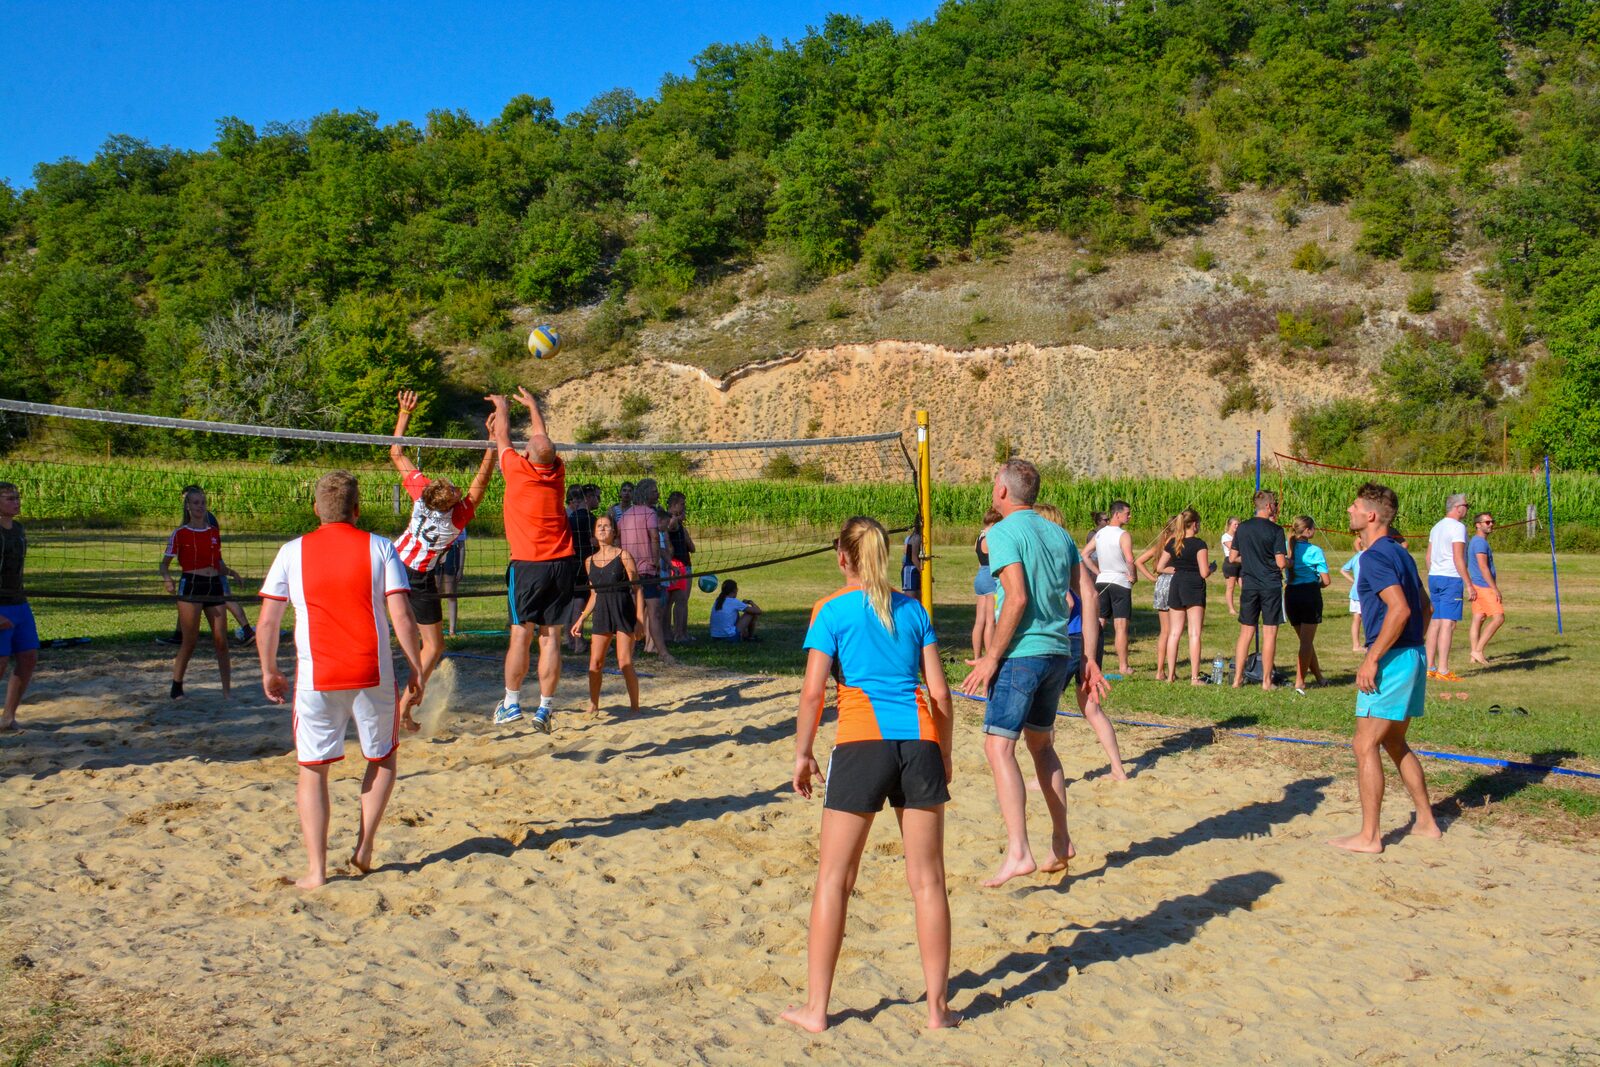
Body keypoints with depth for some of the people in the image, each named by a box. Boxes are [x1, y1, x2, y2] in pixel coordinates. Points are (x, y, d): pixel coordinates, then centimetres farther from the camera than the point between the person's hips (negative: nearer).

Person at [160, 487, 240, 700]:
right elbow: (164, 563, 2)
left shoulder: (214, 533, 13)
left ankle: (227, 689, 4)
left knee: (221, 641, 0)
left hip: (214, 586, 4)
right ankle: (177, 686, 12)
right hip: (190, 587, -4)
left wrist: (230, 572, -1)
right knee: (190, 641, -3)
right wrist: (167, 578, -18)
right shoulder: (180, 534, 1)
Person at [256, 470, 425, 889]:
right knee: (383, 757, 21)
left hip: (316, 678, 0)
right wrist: (416, 671, 1)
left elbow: (267, 622, 3)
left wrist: (269, 671, 16)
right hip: (373, 674, 0)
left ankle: (316, 868, 6)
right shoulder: (380, 548, 0)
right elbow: (402, 617, -7)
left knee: (312, 770, 11)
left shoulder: (292, 552, 4)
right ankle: (364, 847, 16)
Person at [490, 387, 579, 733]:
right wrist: (532, 406, 40)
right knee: (551, 638, 2)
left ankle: (511, 703, 10)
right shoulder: (558, 471, 4)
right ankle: (545, 708, 4)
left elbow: (502, 438, 13)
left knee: (521, 635, 3)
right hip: (563, 563, 3)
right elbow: (544, 441, 24)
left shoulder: (518, 470, -6)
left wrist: (502, 408, 32)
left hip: (528, 565, -3)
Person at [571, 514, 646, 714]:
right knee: (595, 663, 0)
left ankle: (634, 705, 5)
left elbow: (637, 589, -3)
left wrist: (640, 620, -9)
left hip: (624, 611, -4)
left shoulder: (623, 556, -3)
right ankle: (593, 706, 13)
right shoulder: (590, 561, 11)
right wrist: (581, 619, 15)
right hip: (601, 612, 4)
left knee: (625, 663, -7)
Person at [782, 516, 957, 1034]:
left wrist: (803, 754, 7)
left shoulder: (832, 609, 4)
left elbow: (813, 691, -3)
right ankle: (937, 1006, 15)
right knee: (927, 879, 9)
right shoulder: (912, 608, 14)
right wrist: (944, 755, 20)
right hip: (920, 741, 3)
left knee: (833, 878, 7)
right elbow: (939, 692, 10)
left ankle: (815, 1008, 11)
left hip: (861, 743, -3)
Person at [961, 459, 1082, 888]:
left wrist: (992, 657, -14)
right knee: (1041, 744, 20)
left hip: (1022, 654, -8)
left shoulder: (1003, 533, -8)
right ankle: (1061, 842, 23)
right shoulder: (1059, 534, 14)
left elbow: (1018, 598, -19)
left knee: (999, 746, -9)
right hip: (1059, 652, 8)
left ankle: (1018, 853, -18)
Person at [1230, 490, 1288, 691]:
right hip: (1271, 586, -4)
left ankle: (1237, 678, 10)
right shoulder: (1275, 530, -10)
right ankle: (1266, 681, 4)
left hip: (1249, 585, 4)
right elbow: (1281, 562, -13)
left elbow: (1233, 557, 8)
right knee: (1269, 633, 2)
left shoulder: (1242, 528, 4)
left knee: (1246, 632, 10)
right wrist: (1290, 561, 8)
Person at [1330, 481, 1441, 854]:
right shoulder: (1399, 552, 15)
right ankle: (1426, 821, 26)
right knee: (1394, 743, 20)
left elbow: (1400, 609, -26)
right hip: (1412, 656, 10)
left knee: (1366, 746, -4)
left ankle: (1368, 836, 0)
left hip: (1392, 659, -10)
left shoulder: (1375, 556, -16)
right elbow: (1425, 606, 21)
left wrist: (1372, 659, -22)